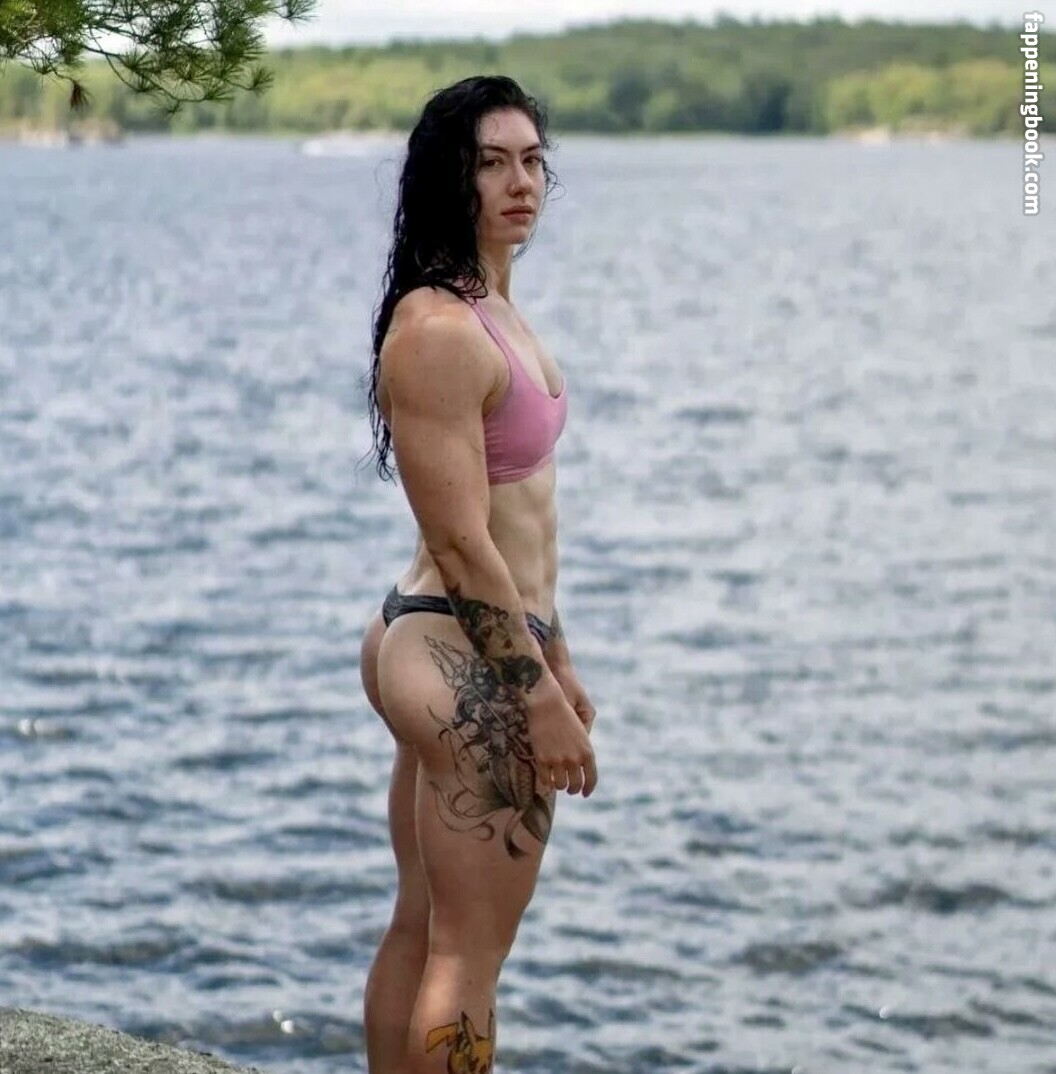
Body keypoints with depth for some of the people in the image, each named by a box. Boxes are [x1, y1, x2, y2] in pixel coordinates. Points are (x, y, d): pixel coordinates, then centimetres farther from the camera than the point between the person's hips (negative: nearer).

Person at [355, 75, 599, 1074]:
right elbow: (460, 542, -21)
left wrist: (556, 659, 21)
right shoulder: (438, 331, -20)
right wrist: (542, 699, -19)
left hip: (431, 647, 10)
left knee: (420, 930, 17)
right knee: (469, 956, -3)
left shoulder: (492, 309, 12)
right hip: (471, 663, -10)